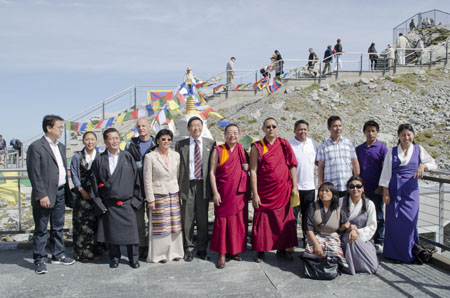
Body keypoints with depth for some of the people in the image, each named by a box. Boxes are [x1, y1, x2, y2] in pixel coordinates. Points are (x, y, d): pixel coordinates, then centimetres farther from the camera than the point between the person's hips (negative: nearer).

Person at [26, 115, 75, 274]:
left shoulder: (61, 147, 13)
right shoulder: (36, 147, -10)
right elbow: (34, 174, -14)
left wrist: (67, 191, 11)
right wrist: (41, 195, -19)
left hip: (60, 193, 8)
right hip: (45, 195, -7)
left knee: (58, 227, 17)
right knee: (41, 230, 2)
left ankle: (58, 255, 29)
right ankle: (39, 260, 13)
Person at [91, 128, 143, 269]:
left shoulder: (128, 157, 4)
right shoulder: (99, 161, 3)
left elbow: (136, 179, 4)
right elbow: (95, 183, 4)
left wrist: (135, 200, 0)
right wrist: (99, 204, 0)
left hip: (127, 202, 0)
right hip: (109, 203, 0)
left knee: (131, 230, 1)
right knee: (111, 231, 7)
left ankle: (134, 258, 16)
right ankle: (114, 258, 24)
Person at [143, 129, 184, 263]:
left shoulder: (176, 155, 5)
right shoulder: (150, 157, -7)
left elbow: (179, 175, 10)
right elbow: (147, 180, -6)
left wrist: (180, 193, 7)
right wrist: (150, 199, -7)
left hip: (174, 194, 4)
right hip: (158, 195, -4)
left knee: (175, 224, 8)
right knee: (160, 225, 2)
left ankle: (174, 251, 21)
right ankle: (160, 254, 16)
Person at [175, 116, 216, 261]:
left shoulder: (210, 143, 6)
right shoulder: (180, 144, 5)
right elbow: (176, 167, 5)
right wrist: (177, 187, -3)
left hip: (203, 185, 1)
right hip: (187, 185, 0)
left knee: (203, 220, 8)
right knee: (187, 220, 5)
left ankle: (202, 249, 21)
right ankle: (188, 249, 19)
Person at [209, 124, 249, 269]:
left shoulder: (241, 149, 8)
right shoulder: (218, 151, 0)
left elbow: (247, 168, 5)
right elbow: (212, 172, -3)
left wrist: (242, 154, -7)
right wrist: (215, 192, -10)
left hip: (240, 192, 3)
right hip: (223, 192, -3)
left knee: (239, 221, 7)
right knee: (222, 220, -2)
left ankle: (234, 250, 22)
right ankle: (222, 254, 7)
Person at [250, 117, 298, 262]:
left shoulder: (284, 144, 5)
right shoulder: (257, 147, -2)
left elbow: (292, 166, 6)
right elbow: (253, 170, -5)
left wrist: (294, 187, -1)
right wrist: (255, 194, -10)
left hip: (283, 191, 3)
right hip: (264, 192, -2)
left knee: (283, 220, 8)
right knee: (262, 221, 3)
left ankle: (281, 249, 22)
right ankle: (260, 251, 16)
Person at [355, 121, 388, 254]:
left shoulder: (382, 148, -3)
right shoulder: (359, 149, 8)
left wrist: (381, 188, -9)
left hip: (377, 190, -3)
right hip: (362, 189, 3)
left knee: (378, 217, 6)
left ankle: (378, 243, 17)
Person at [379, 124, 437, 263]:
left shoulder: (418, 149, 8)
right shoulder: (392, 152, 6)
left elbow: (434, 164, 8)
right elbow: (386, 172, 3)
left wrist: (423, 165, -13)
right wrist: (385, 191, -2)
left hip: (410, 189, 0)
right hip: (394, 189, 0)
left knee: (409, 221, -3)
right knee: (394, 221, 1)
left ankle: (408, 254, 12)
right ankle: (393, 252, 14)